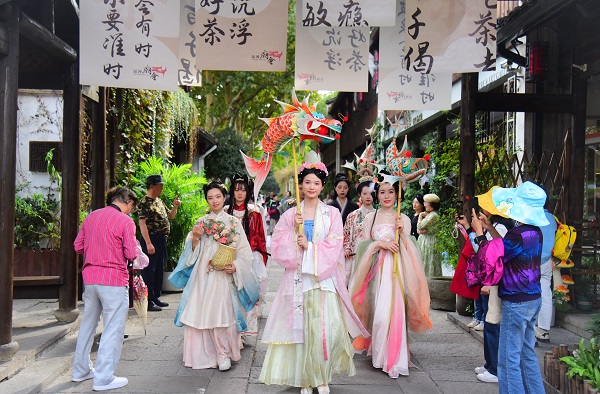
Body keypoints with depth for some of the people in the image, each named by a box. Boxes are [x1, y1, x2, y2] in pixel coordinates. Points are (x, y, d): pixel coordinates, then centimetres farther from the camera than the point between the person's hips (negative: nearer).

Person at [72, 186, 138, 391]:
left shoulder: (91, 216, 8)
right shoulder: (125, 221, -11)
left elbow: (78, 246, 12)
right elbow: (131, 254, -13)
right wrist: (134, 246, 8)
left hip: (89, 277, 7)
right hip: (114, 279, -7)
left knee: (88, 323, 19)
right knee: (113, 328, 2)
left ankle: (81, 370, 32)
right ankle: (103, 378, 5)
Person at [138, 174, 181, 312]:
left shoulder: (159, 201, 16)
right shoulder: (144, 202, -11)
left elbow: (170, 216, 25)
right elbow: (142, 223, -19)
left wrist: (175, 207, 5)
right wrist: (148, 243, -25)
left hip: (162, 240, 9)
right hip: (151, 239, -9)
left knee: (159, 269, 16)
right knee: (149, 270, -3)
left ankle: (156, 297, 27)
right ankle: (148, 301, 3)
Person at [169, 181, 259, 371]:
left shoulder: (233, 222, 6)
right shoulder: (201, 222, 13)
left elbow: (244, 251, 3)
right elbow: (192, 252, 12)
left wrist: (235, 266, -14)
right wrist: (195, 237, -7)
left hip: (224, 275, -3)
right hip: (202, 274, 3)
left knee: (223, 313, -7)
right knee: (200, 312, 1)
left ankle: (224, 355, 8)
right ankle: (203, 353, 17)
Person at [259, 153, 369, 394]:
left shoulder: (332, 214, 7)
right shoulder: (290, 214, 9)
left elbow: (334, 245, -3)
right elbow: (278, 245, 1)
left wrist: (309, 246, -10)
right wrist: (295, 228, -10)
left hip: (324, 277, -1)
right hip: (298, 277, 1)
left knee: (328, 326, -8)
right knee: (300, 326, 0)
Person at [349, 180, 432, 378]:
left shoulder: (404, 219, 8)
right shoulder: (370, 218, 9)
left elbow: (408, 249, 6)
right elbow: (363, 246, 6)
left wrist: (402, 232, -9)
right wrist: (380, 244, -11)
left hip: (397, 270, 0)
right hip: (376, 270, 0)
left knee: (395, 312, -7)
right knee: (378, 313, -4)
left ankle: (393, 359, 5)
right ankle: (378, 352, 15)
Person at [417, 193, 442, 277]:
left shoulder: (433, 215, -15)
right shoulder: (428, 215, 16)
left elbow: (419, 226, -16)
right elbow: (419, 230, 14)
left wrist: (420, 216, 0)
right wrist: (421, 230, -9)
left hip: (429, 242, -10)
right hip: (424, 241, 10)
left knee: (428, 266, -5)